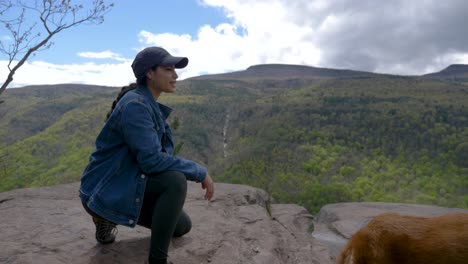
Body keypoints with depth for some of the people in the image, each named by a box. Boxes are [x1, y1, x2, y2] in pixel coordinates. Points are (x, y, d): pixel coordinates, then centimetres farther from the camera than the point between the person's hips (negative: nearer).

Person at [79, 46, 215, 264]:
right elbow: (151, 160, -30)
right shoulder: (135, 105, -23)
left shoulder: (151, 105, 7)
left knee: (183, 227, 13)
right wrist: (201, 172, -22)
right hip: (104, 192, -9)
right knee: (176, 180, -30)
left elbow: (158, 153, 12)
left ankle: (107, 220, 21)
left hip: (125, 185, 9)